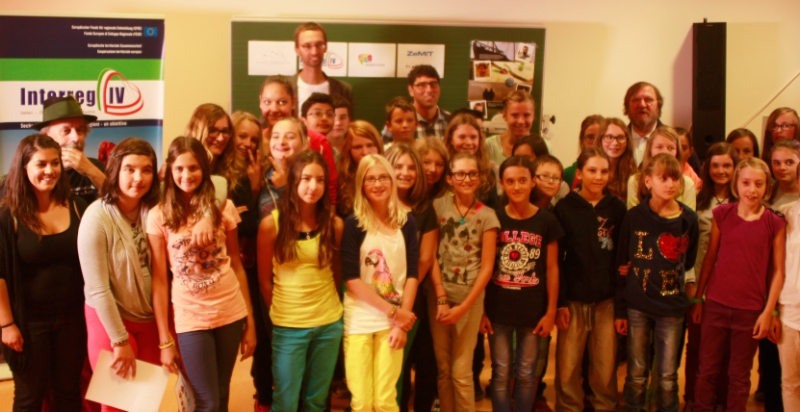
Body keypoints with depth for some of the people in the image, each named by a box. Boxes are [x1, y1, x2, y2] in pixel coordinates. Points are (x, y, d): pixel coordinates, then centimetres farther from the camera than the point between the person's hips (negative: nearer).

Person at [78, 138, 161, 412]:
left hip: (150, 318, 4)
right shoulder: (97, 216, -17)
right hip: (109, 320, -4)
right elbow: (97, 288, -16)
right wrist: (120, 341, -13)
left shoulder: (154, 210, -3)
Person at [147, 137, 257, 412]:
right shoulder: (159, 216, -4)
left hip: (231, 313, 2)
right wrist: (165, 340, -4)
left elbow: (236, 265, 6)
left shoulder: (223, 207, 1)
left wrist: (250, 322, 5)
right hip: (190, 319, -2)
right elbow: (159, 280, -3)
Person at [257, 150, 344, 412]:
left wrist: (324, 304, 5)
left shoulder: (335, 224, -3)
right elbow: (264, 279, -1)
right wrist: (280, 314, 4)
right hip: (288, 326, -2)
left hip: (329, 324, 2)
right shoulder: (271, 224, -10)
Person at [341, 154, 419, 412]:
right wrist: (393, 311, -13)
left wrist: (401, 321, -7)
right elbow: (351, 280, -10)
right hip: (359, 321, -2)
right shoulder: (353, 223, -5)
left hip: (393, 322, 2)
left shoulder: (407, 222, 4)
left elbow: (412, 274, 1)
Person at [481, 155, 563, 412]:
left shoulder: (547, 221, -3)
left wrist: (551, 312, -1)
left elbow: (552, 269, 1)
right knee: (501, 373, 10)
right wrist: (481, 311, -2)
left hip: (533, 311, 0)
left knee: (526, 374, 12)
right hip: (498, 311, 0)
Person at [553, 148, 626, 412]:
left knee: (606, 366, 7)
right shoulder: (565, 208, -2)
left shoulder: (617, 208, 3)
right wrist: (559, 302, -7)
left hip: (607, 299, 1)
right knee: (568, 366, 3)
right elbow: (556, 260, -2)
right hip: (574, 299, -1)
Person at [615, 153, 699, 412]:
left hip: (672, 306, 1)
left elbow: (688, 261, 9)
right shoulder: (634, 216, -5)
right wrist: (619, 310, -2)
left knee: (668, 376, 9)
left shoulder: (688, 219, -2)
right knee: (636, 374, 10)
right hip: (637, 305, -1)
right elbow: (621, 264, -1)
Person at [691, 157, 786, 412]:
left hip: (751, 311, -1)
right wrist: (698, 298, 7)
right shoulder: (722, 214, 1)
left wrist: (769, 312, -5)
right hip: (716, 305, 1)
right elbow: (710, 258, 6)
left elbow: (778, 270, -1)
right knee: (707, 371, 10)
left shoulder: (775, 223, -3)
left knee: (739, 377, 10)